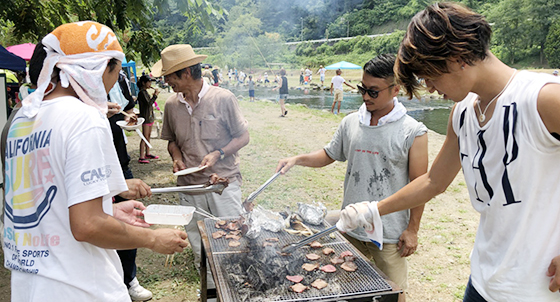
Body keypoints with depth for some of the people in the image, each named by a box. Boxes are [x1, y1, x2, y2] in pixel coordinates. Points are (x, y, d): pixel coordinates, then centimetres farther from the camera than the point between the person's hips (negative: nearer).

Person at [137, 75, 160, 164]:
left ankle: (147, 154, 25)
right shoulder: (142, 92, -14)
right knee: (145, 137, -9)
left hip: (150, 117, 10)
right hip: (145, 117, -10)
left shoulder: (145, 92, 15)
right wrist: (155, 95, -17)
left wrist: (154, 95, 11)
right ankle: (141, 157, -7)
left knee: (148, 136, 15)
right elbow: (149, 103, -22)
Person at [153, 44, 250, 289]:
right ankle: (211, 288, 33)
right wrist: (176, 157, -2)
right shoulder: (171, 105, 3)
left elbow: (243, 137, -3)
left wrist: (217, 154, -17)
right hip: (189, 186, 4)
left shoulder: (223, 98, -9)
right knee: (198, 246, 14)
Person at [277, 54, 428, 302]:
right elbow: (328, 155, 14)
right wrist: (297, 159, -2)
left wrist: (413, 230, -7)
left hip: (390, 234, -4)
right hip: (350, 228, 4)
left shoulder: (413, 132, -11)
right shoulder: (350, 123, 2)